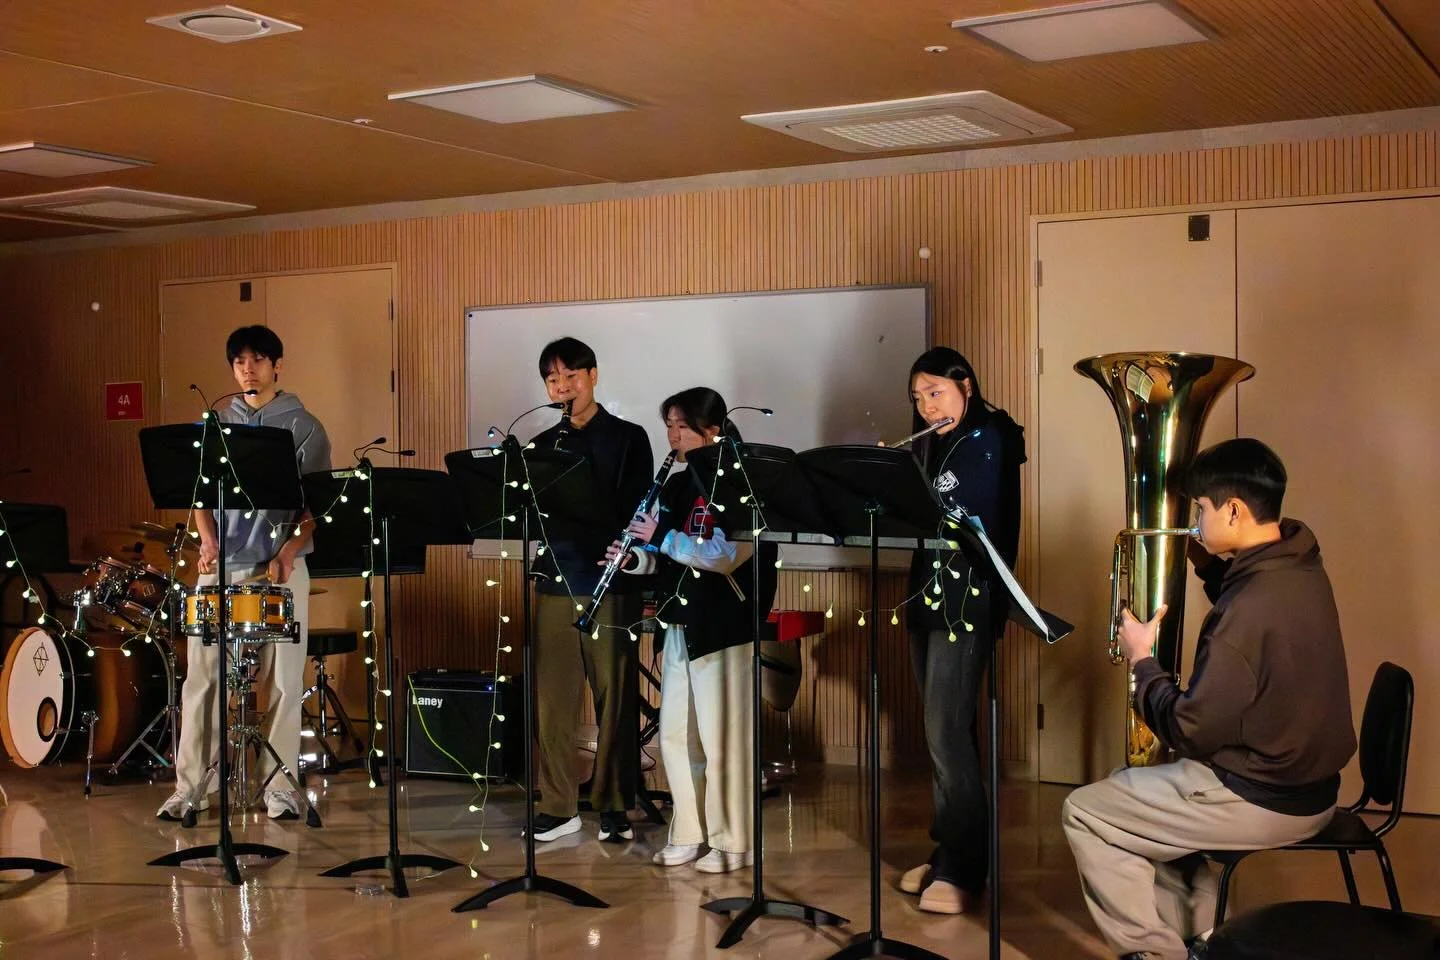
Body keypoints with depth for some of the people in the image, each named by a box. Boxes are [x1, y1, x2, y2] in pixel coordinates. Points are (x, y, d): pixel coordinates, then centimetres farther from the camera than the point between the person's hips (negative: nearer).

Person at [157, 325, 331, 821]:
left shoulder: (302, 426, 3)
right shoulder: (216, 424, 13)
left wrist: (289, 550, -15)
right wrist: (207, 538, -5)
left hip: (280, 566, -3)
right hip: (221, 563, 3)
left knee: (283, 680, -1)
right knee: (202, 675, 1)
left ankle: (279, 786, 7)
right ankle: (190, 785, 8)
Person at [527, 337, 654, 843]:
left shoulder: (628, 438, 5)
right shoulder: (542, 446, 15)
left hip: (611, 584, -3)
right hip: (554, 582, 3)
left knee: (616, 698, -1)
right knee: (551, 700, 3)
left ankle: (614, 806, 9)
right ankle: (558, 807, 13)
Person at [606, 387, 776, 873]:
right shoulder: (676, 485, 12)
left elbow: (726, 555, -22)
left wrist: (663, 536, -21)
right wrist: (635, 558, -5)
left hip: (723, 624, -8)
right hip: (681, 620, 8)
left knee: (721, 737, -1)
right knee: (675, 733, 11)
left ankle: (731, 842, 10)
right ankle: (688, 834, 22)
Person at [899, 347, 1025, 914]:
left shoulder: (991, 440, -7)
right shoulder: (928, 446, 15)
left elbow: (971, 521, -19)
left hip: (968, 601, -8)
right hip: (928, 595, 8)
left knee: (947, 730, -11)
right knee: (940, 731, 10)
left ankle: (964, 870, -5)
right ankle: (946, 852, 18)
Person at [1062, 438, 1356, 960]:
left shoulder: (1252, 608, -29)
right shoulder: (1298, 566, -1)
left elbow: (1190, 731, -23)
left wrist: (1142, 662, -9)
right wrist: (1210, 561, 13)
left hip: (1262, 800, -9)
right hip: (1306, 782, 9)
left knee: (1085, 812, 2)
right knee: (1130, 787, 25)